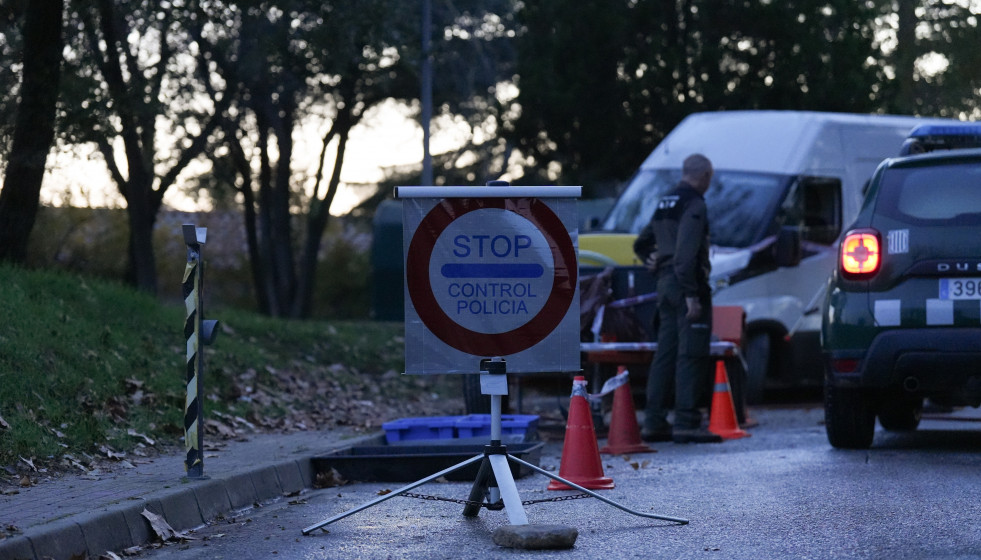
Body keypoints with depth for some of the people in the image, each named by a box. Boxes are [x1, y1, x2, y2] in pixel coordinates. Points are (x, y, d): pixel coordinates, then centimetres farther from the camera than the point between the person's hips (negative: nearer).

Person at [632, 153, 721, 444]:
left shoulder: (665, 202, 18)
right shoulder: (694, 205, -11)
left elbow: (641, 243, 28)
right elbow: (686, 253, -21)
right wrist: (692, 295, -23)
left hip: (666, 283, 9)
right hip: (686, 284, -9)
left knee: (665, 352, 11)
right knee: (691, 354, -9)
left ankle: (654, 421, 12)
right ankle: (686, 422, -13)